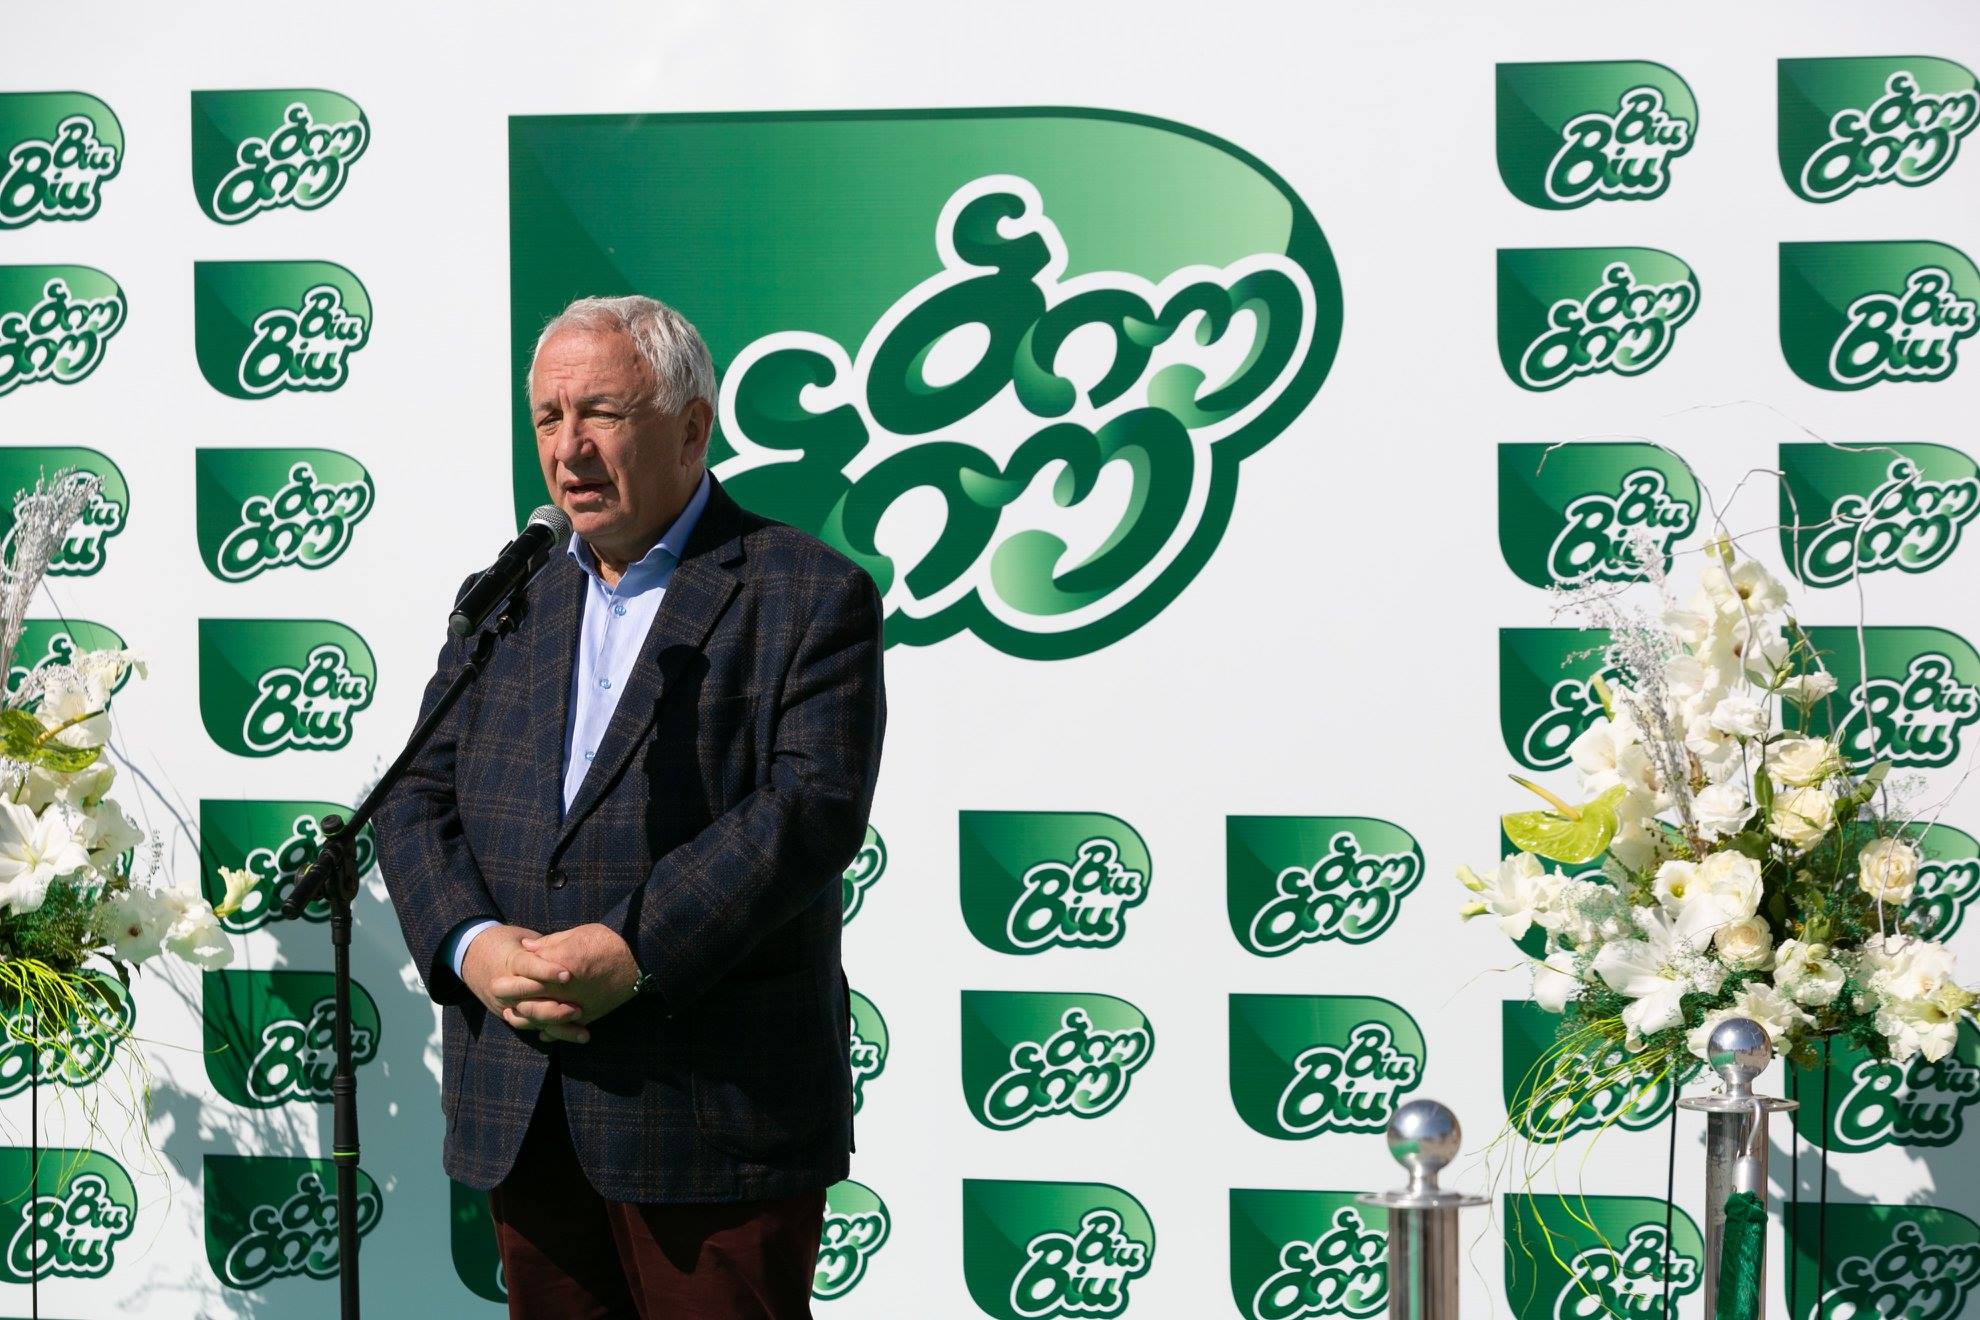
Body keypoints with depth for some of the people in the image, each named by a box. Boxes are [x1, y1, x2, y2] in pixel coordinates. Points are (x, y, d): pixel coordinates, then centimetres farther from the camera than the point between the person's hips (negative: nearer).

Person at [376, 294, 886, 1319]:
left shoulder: (808, 598, -2)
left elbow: (813, 809, -13)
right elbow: (419, 800, 10)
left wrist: (633, 953, -22)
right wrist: (468, 944, -10)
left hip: (715, 1115, -5)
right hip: (521, 1117, 5)